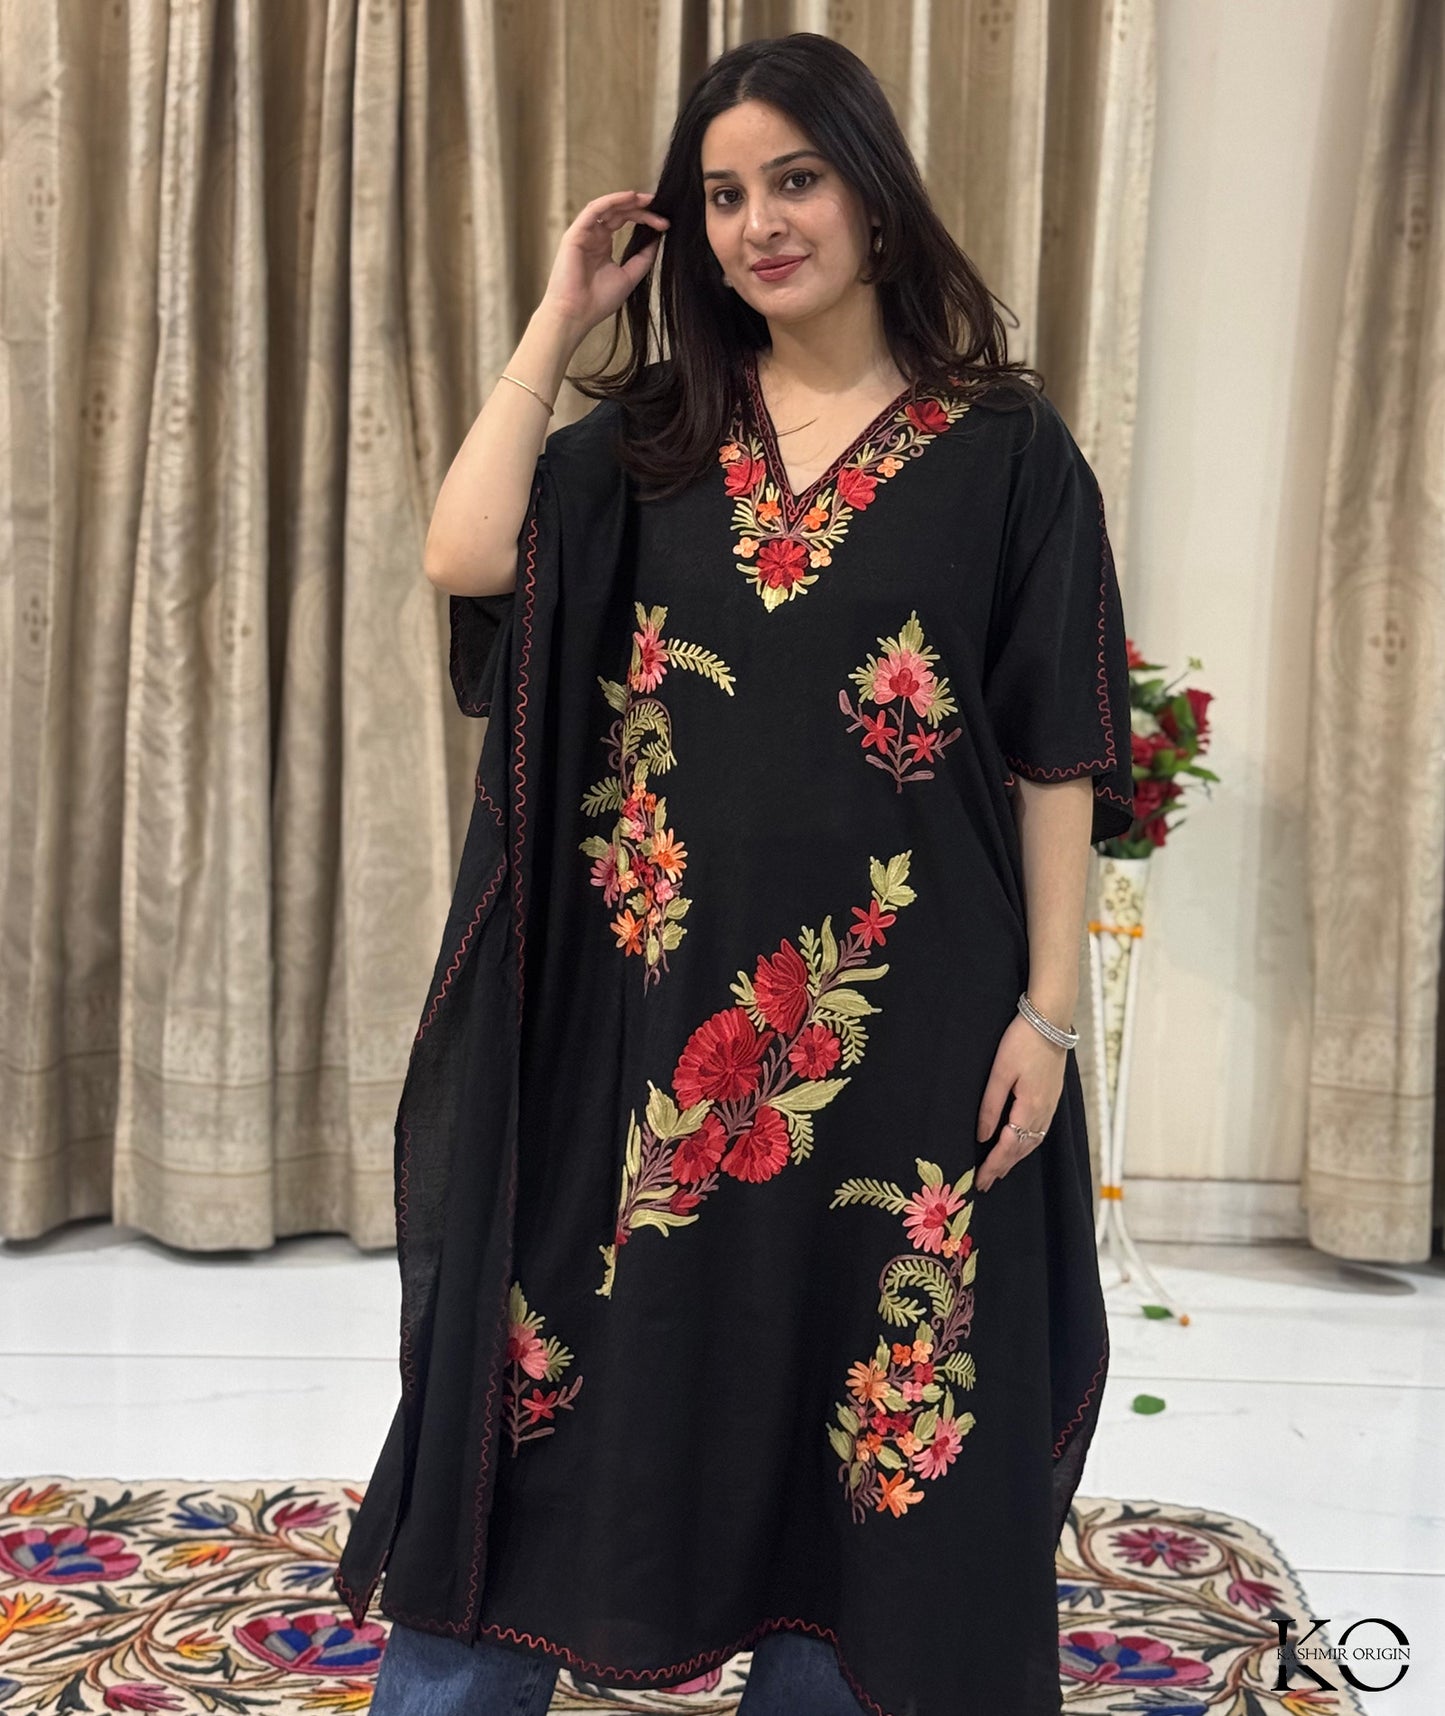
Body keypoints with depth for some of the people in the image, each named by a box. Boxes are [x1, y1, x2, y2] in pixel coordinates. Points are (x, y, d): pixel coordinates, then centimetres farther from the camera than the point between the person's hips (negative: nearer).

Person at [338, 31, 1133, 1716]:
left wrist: (1047, 1008, -5)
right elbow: (463, 556, -10)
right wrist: (558, 319, -2)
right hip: (649, 997, 2)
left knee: (849, 1384, 10)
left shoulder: (1003, 450, 0)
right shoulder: (651, 438, 8)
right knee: (562, 1359, 9)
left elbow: (1055, 757, -1)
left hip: (894, 1011, -2)